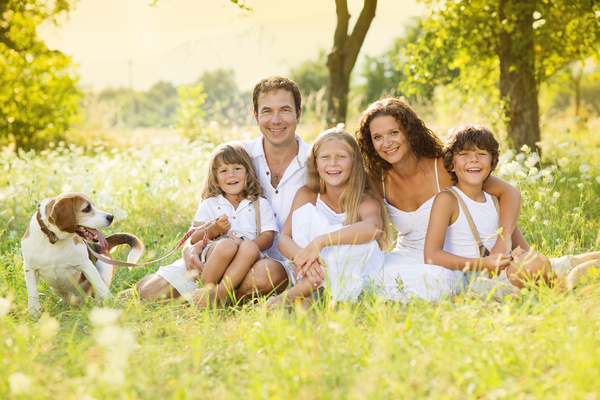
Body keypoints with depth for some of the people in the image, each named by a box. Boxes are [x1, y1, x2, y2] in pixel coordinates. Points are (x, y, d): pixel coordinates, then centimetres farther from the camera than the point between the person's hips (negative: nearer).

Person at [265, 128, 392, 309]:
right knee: (305, 212, -16)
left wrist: (320, 241, -43)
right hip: (313, 275, 2)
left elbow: (373, 227, -36)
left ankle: (294, 293, -28)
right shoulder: (307, 195, 0)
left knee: (363, 242, -32)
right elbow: (284, 238, -12)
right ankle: (303, 297, -31)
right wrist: (301, 255, -36)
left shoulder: (366, 201, -11)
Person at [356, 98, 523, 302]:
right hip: (407, 257, 2)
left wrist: (504, 238, -28)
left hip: (446, 262, -2)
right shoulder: (379, 180, -1)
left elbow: (509, 192, -11)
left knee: (431, 279, -37)